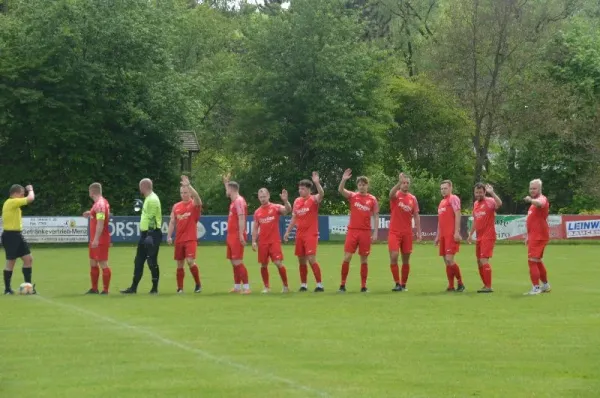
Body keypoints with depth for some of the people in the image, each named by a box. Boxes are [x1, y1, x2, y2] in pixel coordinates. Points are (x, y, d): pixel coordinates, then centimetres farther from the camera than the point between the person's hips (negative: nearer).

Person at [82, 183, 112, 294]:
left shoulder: (100, 204, -18)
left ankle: (105, 290, -4)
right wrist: (91, 215, 20)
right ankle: (94, 289, 22)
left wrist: (96, 239, -27)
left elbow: (100, 223, -24)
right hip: (95, 240, 11)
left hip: (100, 240, -11)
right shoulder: (103, 202, 13)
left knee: (103, 264, -7)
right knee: (93, 263, 15)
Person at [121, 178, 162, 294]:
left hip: (152, 233, -10)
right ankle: (133, 288, 13)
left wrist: (150, 234, -24)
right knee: (138, 261, 10)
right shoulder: (148, 198, 17)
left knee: (152, 261, -5)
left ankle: (155, 288, 2)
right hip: (145, 233, 10)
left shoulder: (152, 199, -15)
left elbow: (151, 218, -21)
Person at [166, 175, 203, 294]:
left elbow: (197, 197, -25)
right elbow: (172, 222, 13)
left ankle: (198, 285, -1)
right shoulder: (176, 206, 11)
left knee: (190, 261, -17)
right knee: (179, 264, 7)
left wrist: (188, 185, -34)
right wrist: (169, 236, 4)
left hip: (191, 239, -5)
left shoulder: (194, 204, -2)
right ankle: (180, 288, 13)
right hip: (179, 239, 5)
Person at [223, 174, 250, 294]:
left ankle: (246, 287, -14)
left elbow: (242, 218, -22)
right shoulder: (234, 201, 14)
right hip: (232, 235, 10)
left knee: (237, 262, -13)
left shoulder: (239, 201, -15)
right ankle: (237, 286, 18)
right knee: (234, 262, 12)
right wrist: (226, 183, 42)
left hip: (237, 236, -10)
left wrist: (241, 234, -28)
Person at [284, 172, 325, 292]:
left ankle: (319, 284, -9)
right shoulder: (297, 201, 11)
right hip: (299, 235, 6)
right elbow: (294, 218, 18)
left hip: (311, 234, -6)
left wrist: (316, 182, -43)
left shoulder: (313, 199, -6)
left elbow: (321, 194, -29)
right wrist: (287, 231, 15)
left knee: (311, 259, -14)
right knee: (301, 260, 8)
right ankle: (303, 285, 17)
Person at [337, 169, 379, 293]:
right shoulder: (352, 196, 4)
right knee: (347, 258, -6)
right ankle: (342, 284, 1)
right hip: (352, 230, 0)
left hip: (366, 232, 0)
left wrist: (375, 232, -3)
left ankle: (363, 286, 9)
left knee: (364, 260, 4)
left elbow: (376, 217, 4)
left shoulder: (372, 199, 4)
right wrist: (343, 179, -30)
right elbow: (340, 190, -13)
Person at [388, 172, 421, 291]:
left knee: (406, 260, 6)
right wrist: (399, 182, -46)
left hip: (407, 233, 3)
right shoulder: (396, 195, -2)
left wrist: (419, 232, 2)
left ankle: (403, 284, 14)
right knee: (394, 257, -13)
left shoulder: (413, 198, 8)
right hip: (394, 232, -3)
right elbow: (391, 193, -28)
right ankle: (397, 283, -8)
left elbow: (416, 216, 9)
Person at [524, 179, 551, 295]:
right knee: (538, 261, 19)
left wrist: (531, 200, -62)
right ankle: (545, 285, 31)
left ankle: (536, 288, -13)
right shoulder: (535, 201, 20)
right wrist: (528, 236, 27)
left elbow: (540, 203, -41)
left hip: (539, 236, -10)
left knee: (532, 260, -14)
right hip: (535, 236, 10)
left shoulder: (542, 199, -13)